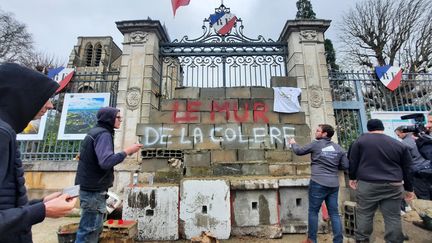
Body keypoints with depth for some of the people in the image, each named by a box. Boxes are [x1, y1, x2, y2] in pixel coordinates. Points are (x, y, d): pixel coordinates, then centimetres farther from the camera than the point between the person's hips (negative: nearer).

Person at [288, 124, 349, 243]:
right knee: (334, 213, 11)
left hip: (318, 183, -5)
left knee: (313, 211, 7)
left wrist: (293, 143, 24)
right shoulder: (338, 148, 8)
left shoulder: (316, 144, -5)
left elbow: (299, 151, 5)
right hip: (334, 184, 5)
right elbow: (345, 166, 9)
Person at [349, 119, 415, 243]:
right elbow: (408, 169, 11)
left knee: (364, 214, 9)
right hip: (393, 186, 2)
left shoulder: (360, 140, -1)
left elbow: (353, 162, 1)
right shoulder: (400, 145, 7)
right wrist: (409, 189, 19)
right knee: (393, 218, 11)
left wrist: (352, 177, 13)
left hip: (367, 184, -2)